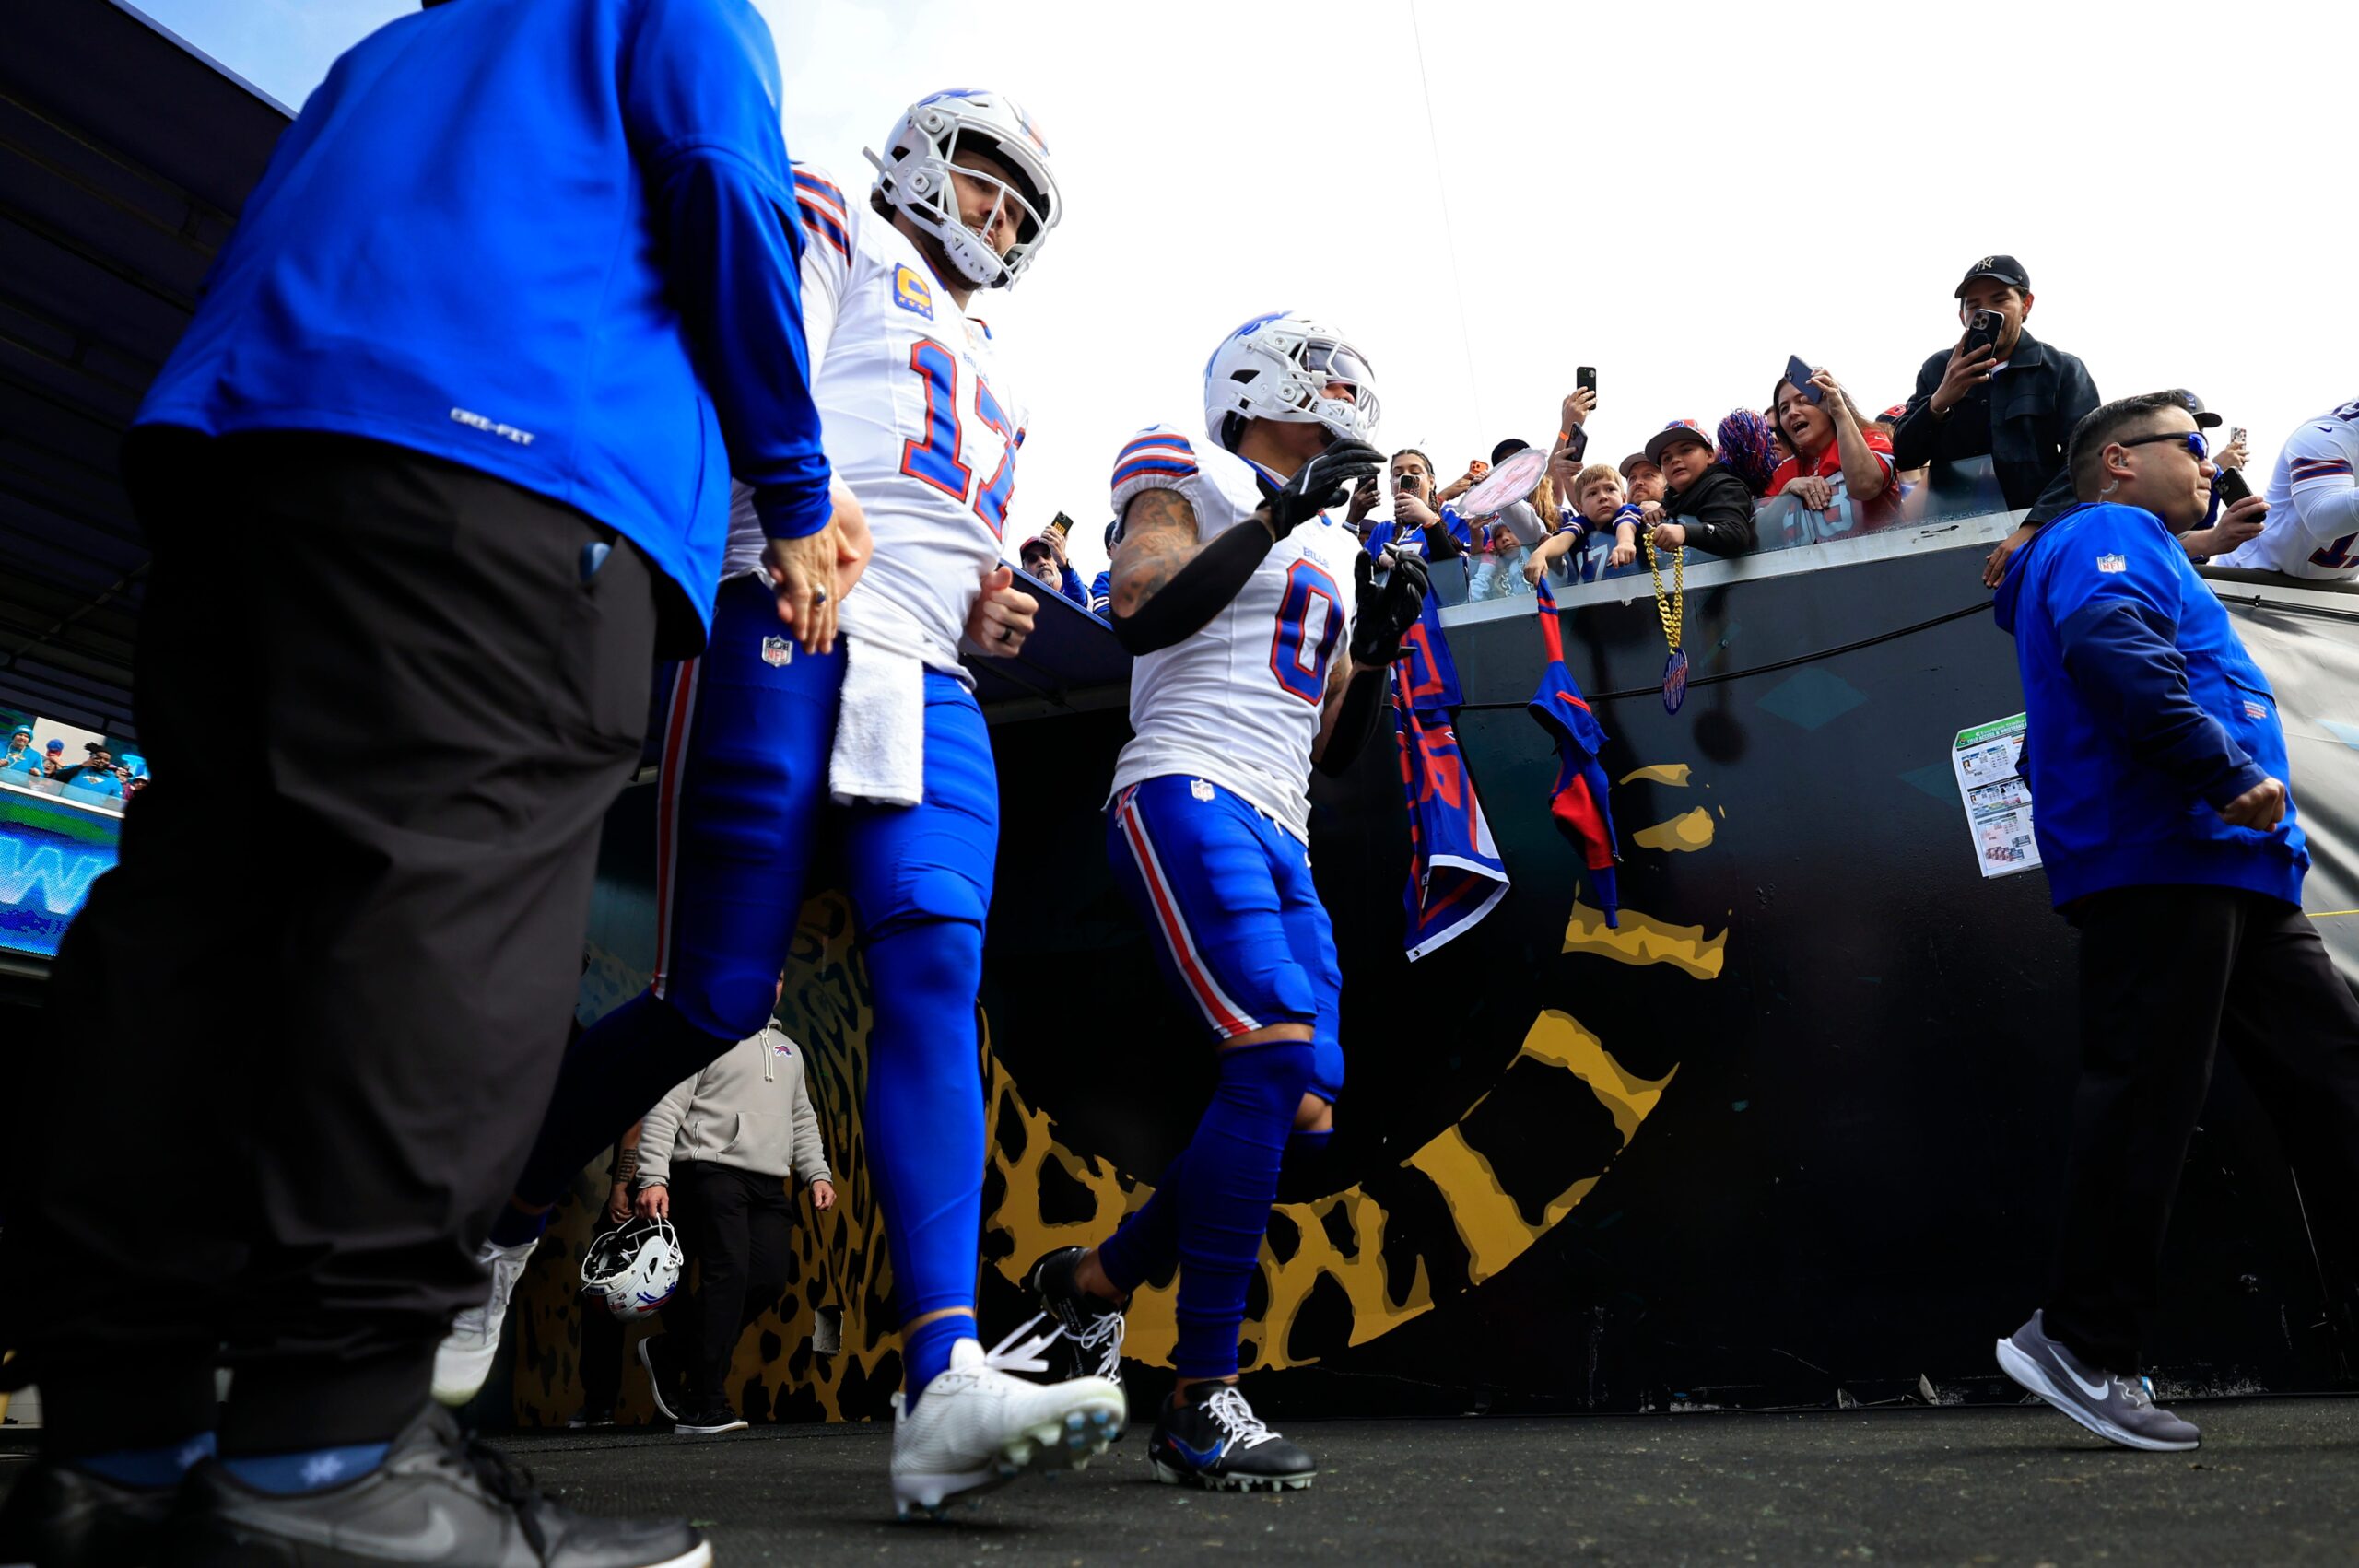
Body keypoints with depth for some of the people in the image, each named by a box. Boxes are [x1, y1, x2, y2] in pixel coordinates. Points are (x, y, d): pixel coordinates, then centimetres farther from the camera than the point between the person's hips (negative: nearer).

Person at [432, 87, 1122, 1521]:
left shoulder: (987, 373, 33)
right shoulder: (837, 234, 14)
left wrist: (990, 613, 13)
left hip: (932, 693, 6)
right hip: (792, 635, -6)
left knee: (936, 970, -16)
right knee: (718, 996, -9)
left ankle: (945, 1382, -27)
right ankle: (504, 1225, 19)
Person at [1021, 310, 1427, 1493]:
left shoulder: (1334, 546, 27)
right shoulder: (1186, 473, 7)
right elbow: (1140, 613, -14)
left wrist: (1375, 646, 9)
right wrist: (1281, 511, -12)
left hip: (1280, 837, 9)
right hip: (1186, 795, -8)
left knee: (1303, 1109, 1)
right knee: (1279, 1062, -23)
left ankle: (1091, 1278, 21)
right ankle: (1200, 1403, -12)